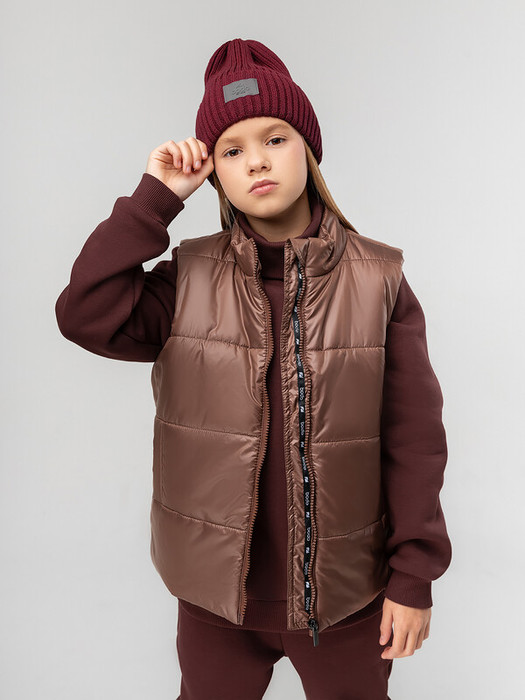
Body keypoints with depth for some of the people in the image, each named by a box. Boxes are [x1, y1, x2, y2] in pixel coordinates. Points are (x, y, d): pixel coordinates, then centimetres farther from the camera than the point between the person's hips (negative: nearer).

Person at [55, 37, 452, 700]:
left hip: (346, 591, 0)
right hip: (217, 590, 1)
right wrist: (155, 197, -17)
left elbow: (413, 437, -8)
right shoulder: (189, 278, -5)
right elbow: (86, 315, -20)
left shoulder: (377, 279, -9)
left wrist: (414, 575, -6)